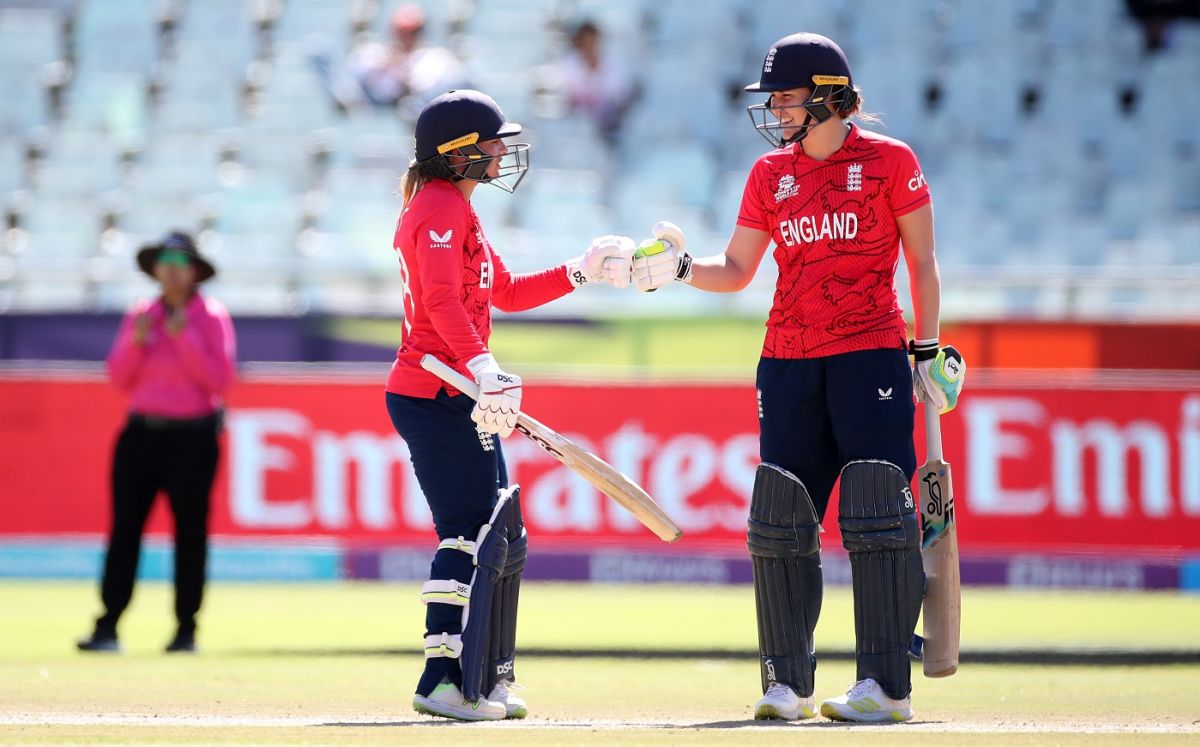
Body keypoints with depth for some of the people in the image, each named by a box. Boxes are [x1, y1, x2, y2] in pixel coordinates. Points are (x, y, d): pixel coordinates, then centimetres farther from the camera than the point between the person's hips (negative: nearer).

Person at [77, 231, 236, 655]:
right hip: (142, 432, 3)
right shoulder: (140, 316, 10)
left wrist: (185, 338, -16)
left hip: (192, 437, -3)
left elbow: (219, 381, -9)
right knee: (124, 527, -4)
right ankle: (108, 627, -7)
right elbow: (120, 379, 9)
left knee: (190, 531, -1)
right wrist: (136, 343, -8)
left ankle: (186, 630, 5)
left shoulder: (211, 318, 0)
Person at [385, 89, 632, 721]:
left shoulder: (450, 208, 21)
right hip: (437, 397, -11)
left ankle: (487, 680, 17)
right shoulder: (442, 208, -12)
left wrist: (582, 272, 21)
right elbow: (443, 301, -26)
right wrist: (482, 369, -37)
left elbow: (506, 292, 27)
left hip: (452, 395, 11)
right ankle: (442, 680, -11)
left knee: (500, 538, 13)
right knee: (471, 532, -11)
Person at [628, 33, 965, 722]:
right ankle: (788, 683, 9)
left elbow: (922, 263, 3)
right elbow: (736, 271, 12)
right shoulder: (771, 174, 12)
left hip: (871, 355, -5)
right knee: (781, 522, 1)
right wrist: (681, 268, -7)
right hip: (788, 362, 5)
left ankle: (886, 686, -8)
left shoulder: (890, 162, -1)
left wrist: (928, 352, -2)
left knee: (878, 519, -10)